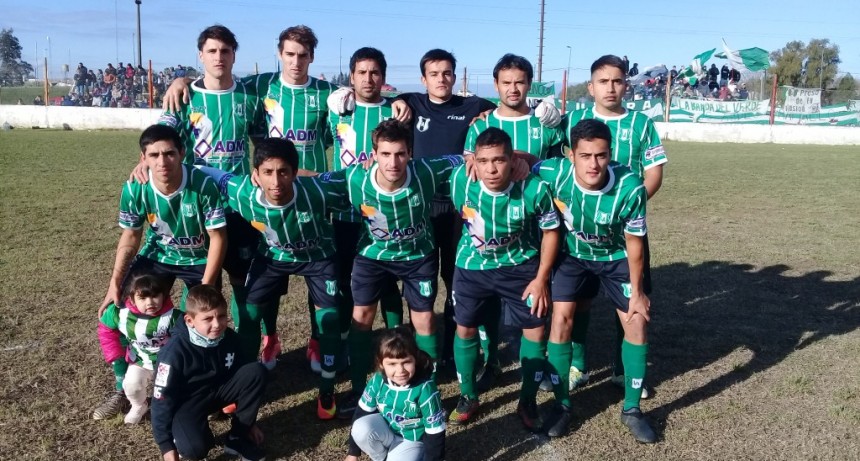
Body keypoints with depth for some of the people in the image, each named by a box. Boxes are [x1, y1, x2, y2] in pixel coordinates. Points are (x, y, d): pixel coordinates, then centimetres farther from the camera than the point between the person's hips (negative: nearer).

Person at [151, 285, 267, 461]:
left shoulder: (229, 338, -12)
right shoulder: (175, 351, -26)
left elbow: (242, 376, 3)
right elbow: (162, 399, -18)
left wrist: (249, 422, 9)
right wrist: (167, 446, -16)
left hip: (218, 390, 5)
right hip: (187, 402, -5)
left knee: (256, 372, -21)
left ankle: (238, 438, -6)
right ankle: (201, 434, 5)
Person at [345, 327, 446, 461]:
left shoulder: (425, 389, -28)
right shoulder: (378, 381, -17)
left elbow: (435, 432, -20)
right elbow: (362, 412, -3)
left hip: (412, 440, -3)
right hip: (386, 430, 3)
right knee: (361, 429, -27)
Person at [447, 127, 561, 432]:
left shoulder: (535, 189, -27)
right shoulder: (460, 181, -26)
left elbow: (550, 232, -11)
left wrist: (541, 279, -11)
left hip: (521, 265, -1)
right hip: (472, 266, 1)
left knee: (535, 329, 1)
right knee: (466, 328, 7)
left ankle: (528, 402, 21)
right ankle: (468, 397, 28)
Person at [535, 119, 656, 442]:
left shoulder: (630, 187, -35)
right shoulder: (554, 174, -34)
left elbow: (634, 243, -19)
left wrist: (637, 292, -10)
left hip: (616, 257, 0)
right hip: (572, 254, 1)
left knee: (637, 322, -4)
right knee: (561, 318, -9)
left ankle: (632, 410, 14)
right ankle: (562, 406, 8)